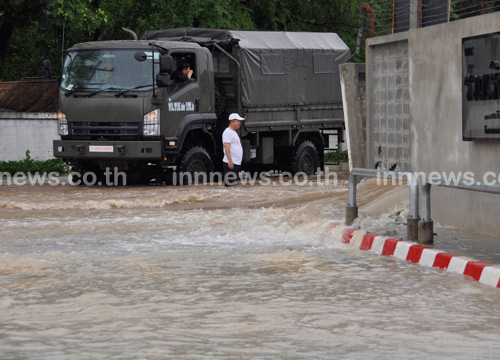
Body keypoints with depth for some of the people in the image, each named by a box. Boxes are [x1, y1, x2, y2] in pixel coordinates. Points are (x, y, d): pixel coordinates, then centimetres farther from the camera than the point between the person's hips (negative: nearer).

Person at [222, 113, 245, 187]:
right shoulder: (227, 132, -11)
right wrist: (230, 161, -26)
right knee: (230, 184, -13)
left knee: (234, 184, 10)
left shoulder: (234, 132, 21)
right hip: (231, 164, -10)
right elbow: (226, 147, -19)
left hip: (237, 164, 10)